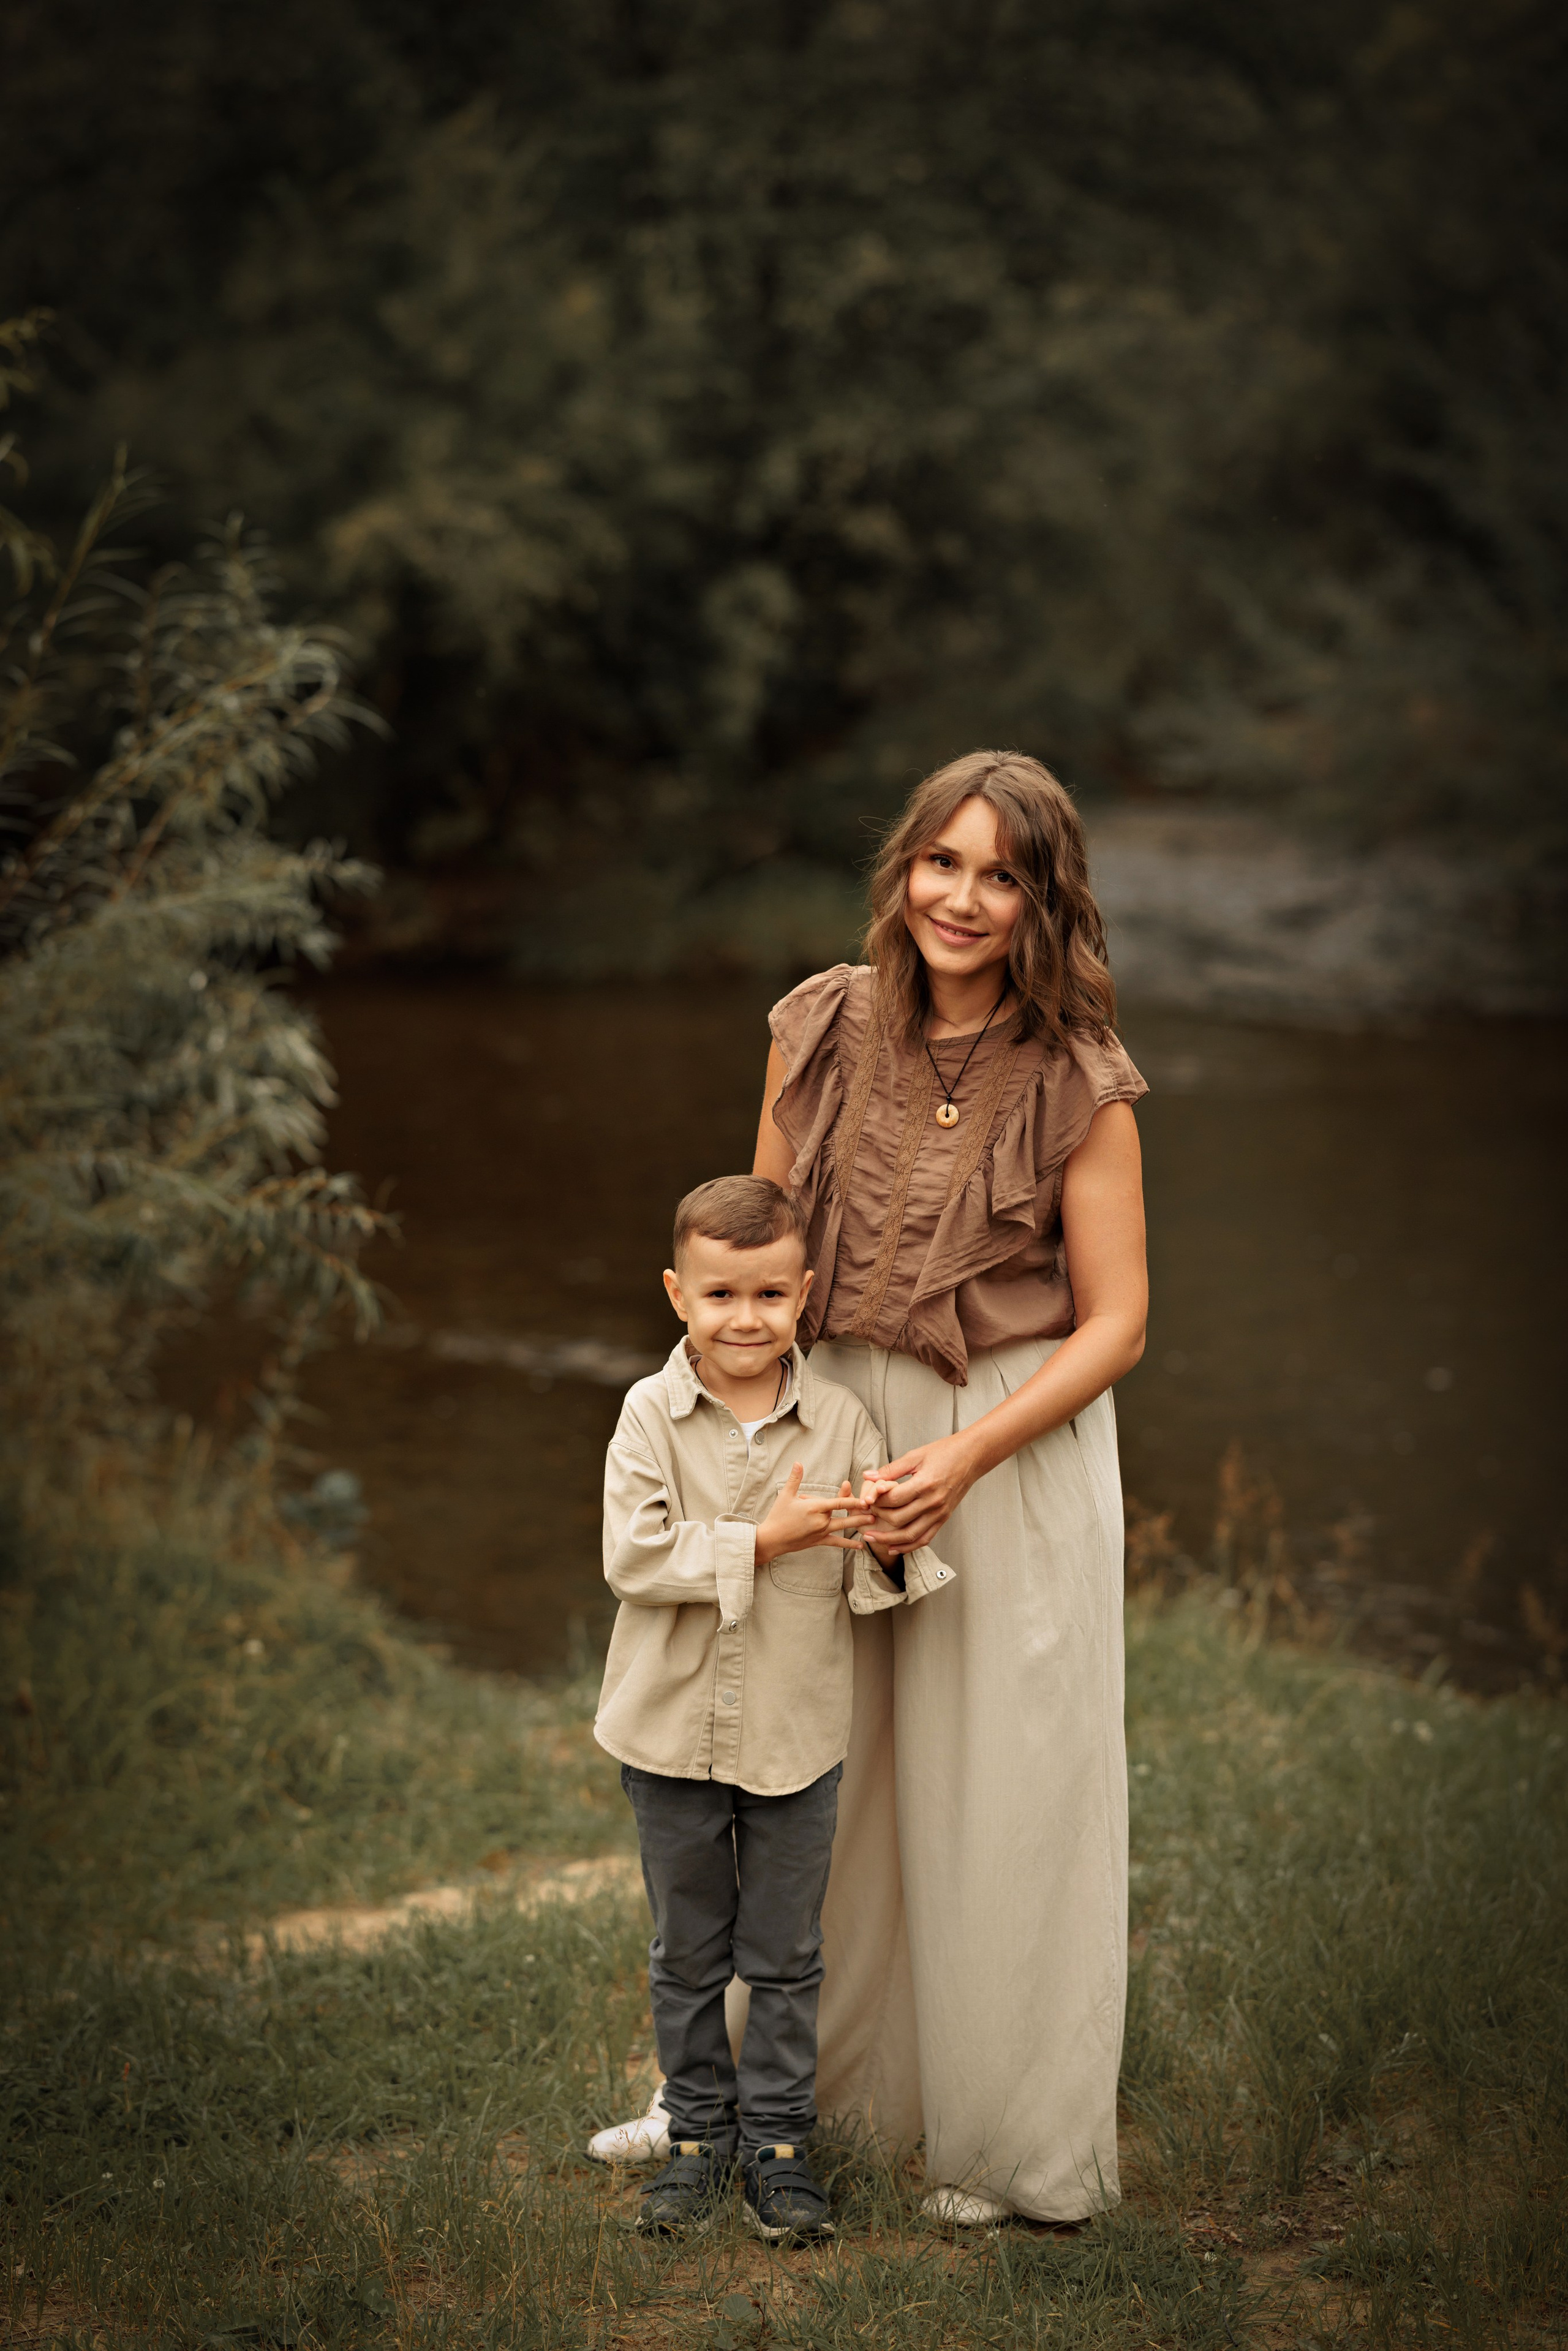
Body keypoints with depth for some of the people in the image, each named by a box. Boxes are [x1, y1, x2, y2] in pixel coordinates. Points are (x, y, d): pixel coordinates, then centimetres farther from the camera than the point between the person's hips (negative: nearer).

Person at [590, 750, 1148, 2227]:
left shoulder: (1080, 1083, -12)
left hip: (1018, 1452, -4)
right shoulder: (821, 1028, -2)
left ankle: (1016, 2142, 22)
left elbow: (1114, 1320, -10)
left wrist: (962, 1455, -19)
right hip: (833, 1427, 4)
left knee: (1002, 1795, 5)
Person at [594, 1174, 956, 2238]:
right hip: (673, 1732, 0)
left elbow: (870, 1581, -3)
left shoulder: (841, 1419, -5)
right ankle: (700, 2133, 27)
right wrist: (763, 1541, -23)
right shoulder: (652, 1415, -8)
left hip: (798, 1737, 0)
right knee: (687, 1952, 13)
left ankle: (779, 2140, 22)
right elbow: (634, 1555, -18)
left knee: (786, 1956, 10)